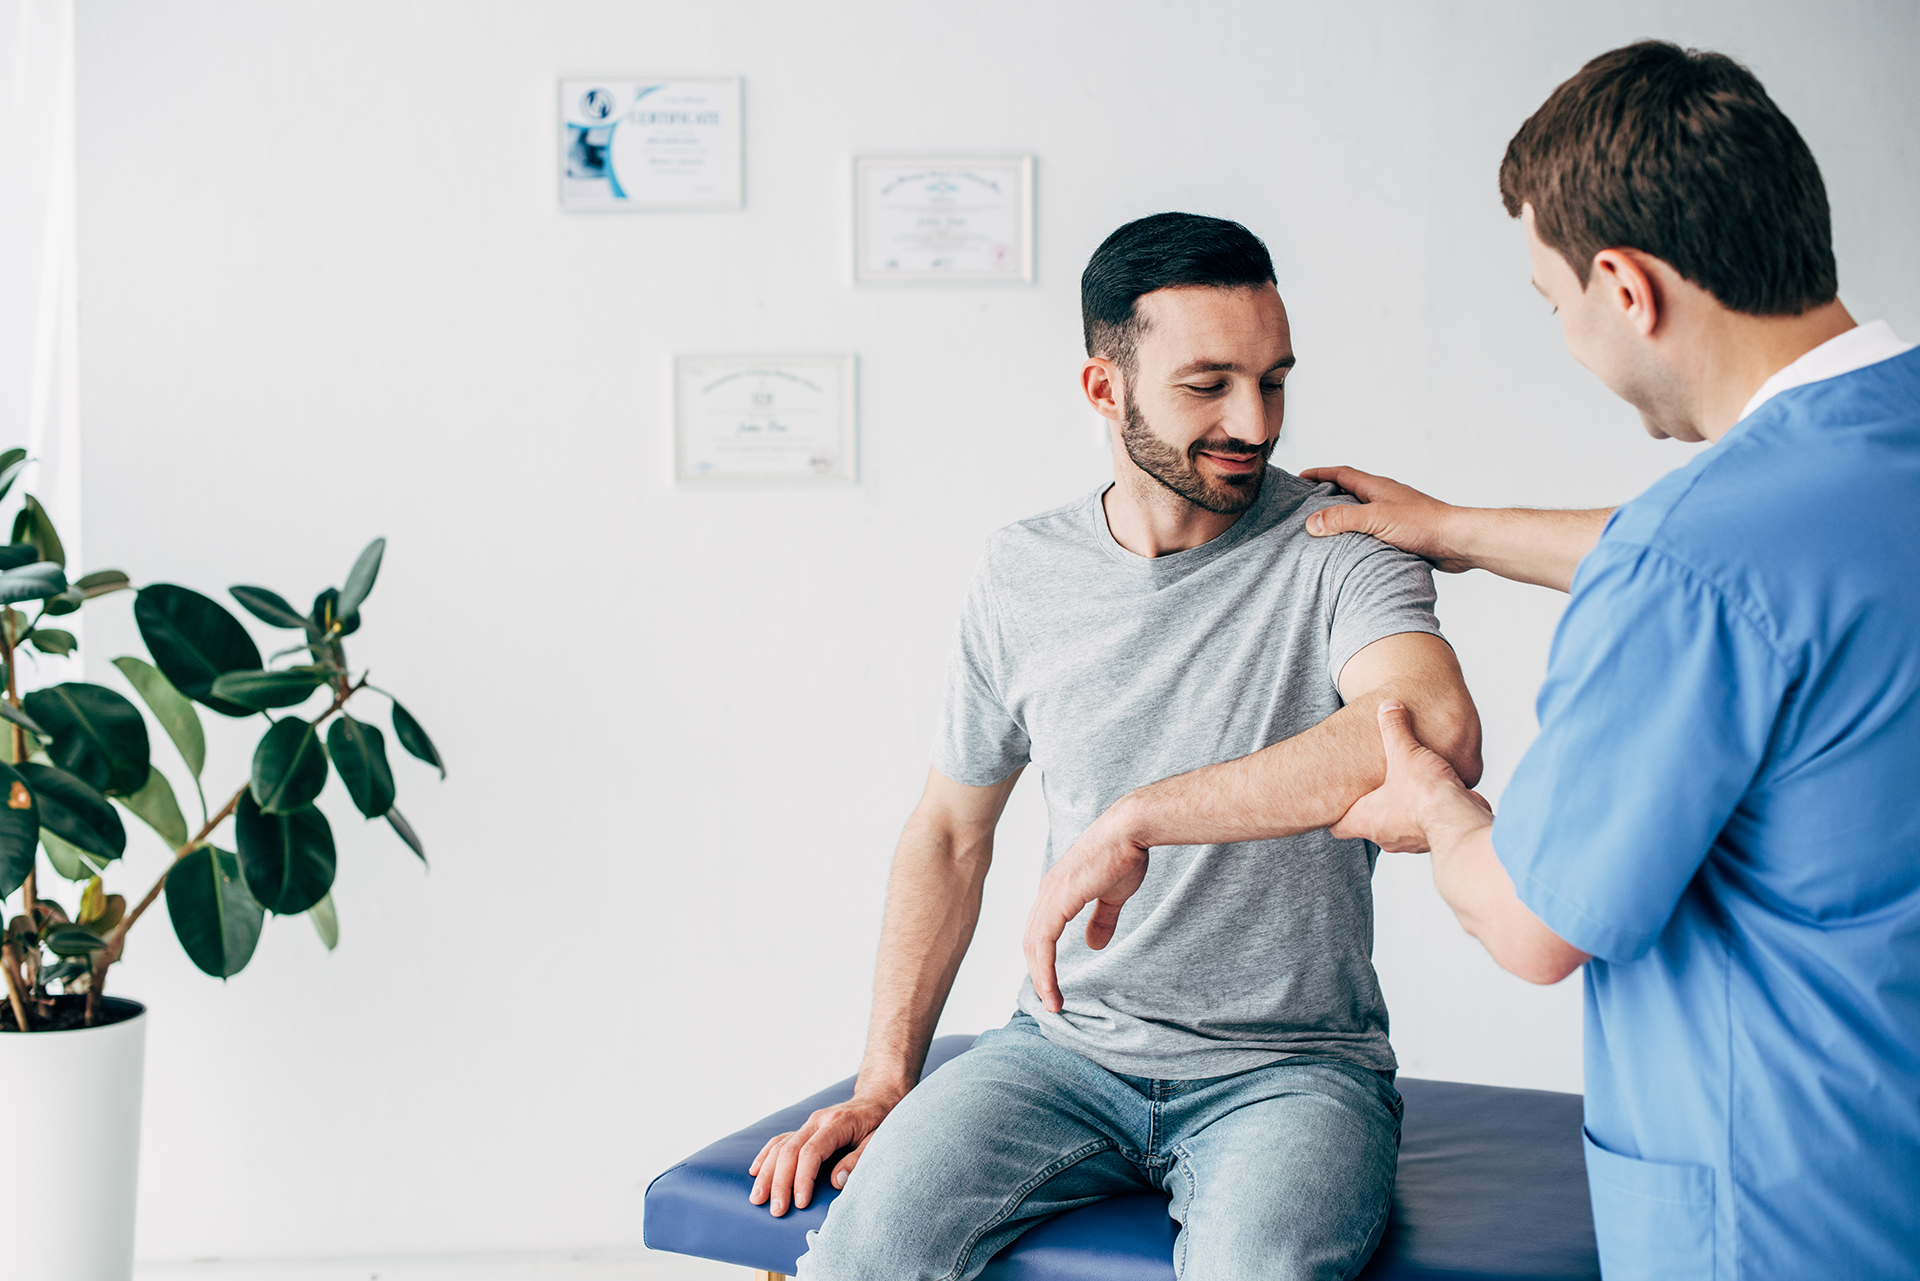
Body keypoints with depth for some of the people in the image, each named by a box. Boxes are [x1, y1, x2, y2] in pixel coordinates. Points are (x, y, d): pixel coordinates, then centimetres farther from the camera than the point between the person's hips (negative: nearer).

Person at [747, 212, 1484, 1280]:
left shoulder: (1336, 546, -7)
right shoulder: (1022, 575, 5)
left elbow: (1439, 730, -28)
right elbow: (950, 834, 13)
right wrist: (884, 1083, 5)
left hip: (1290, 1063, -2)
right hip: (1069, 1047, 3)